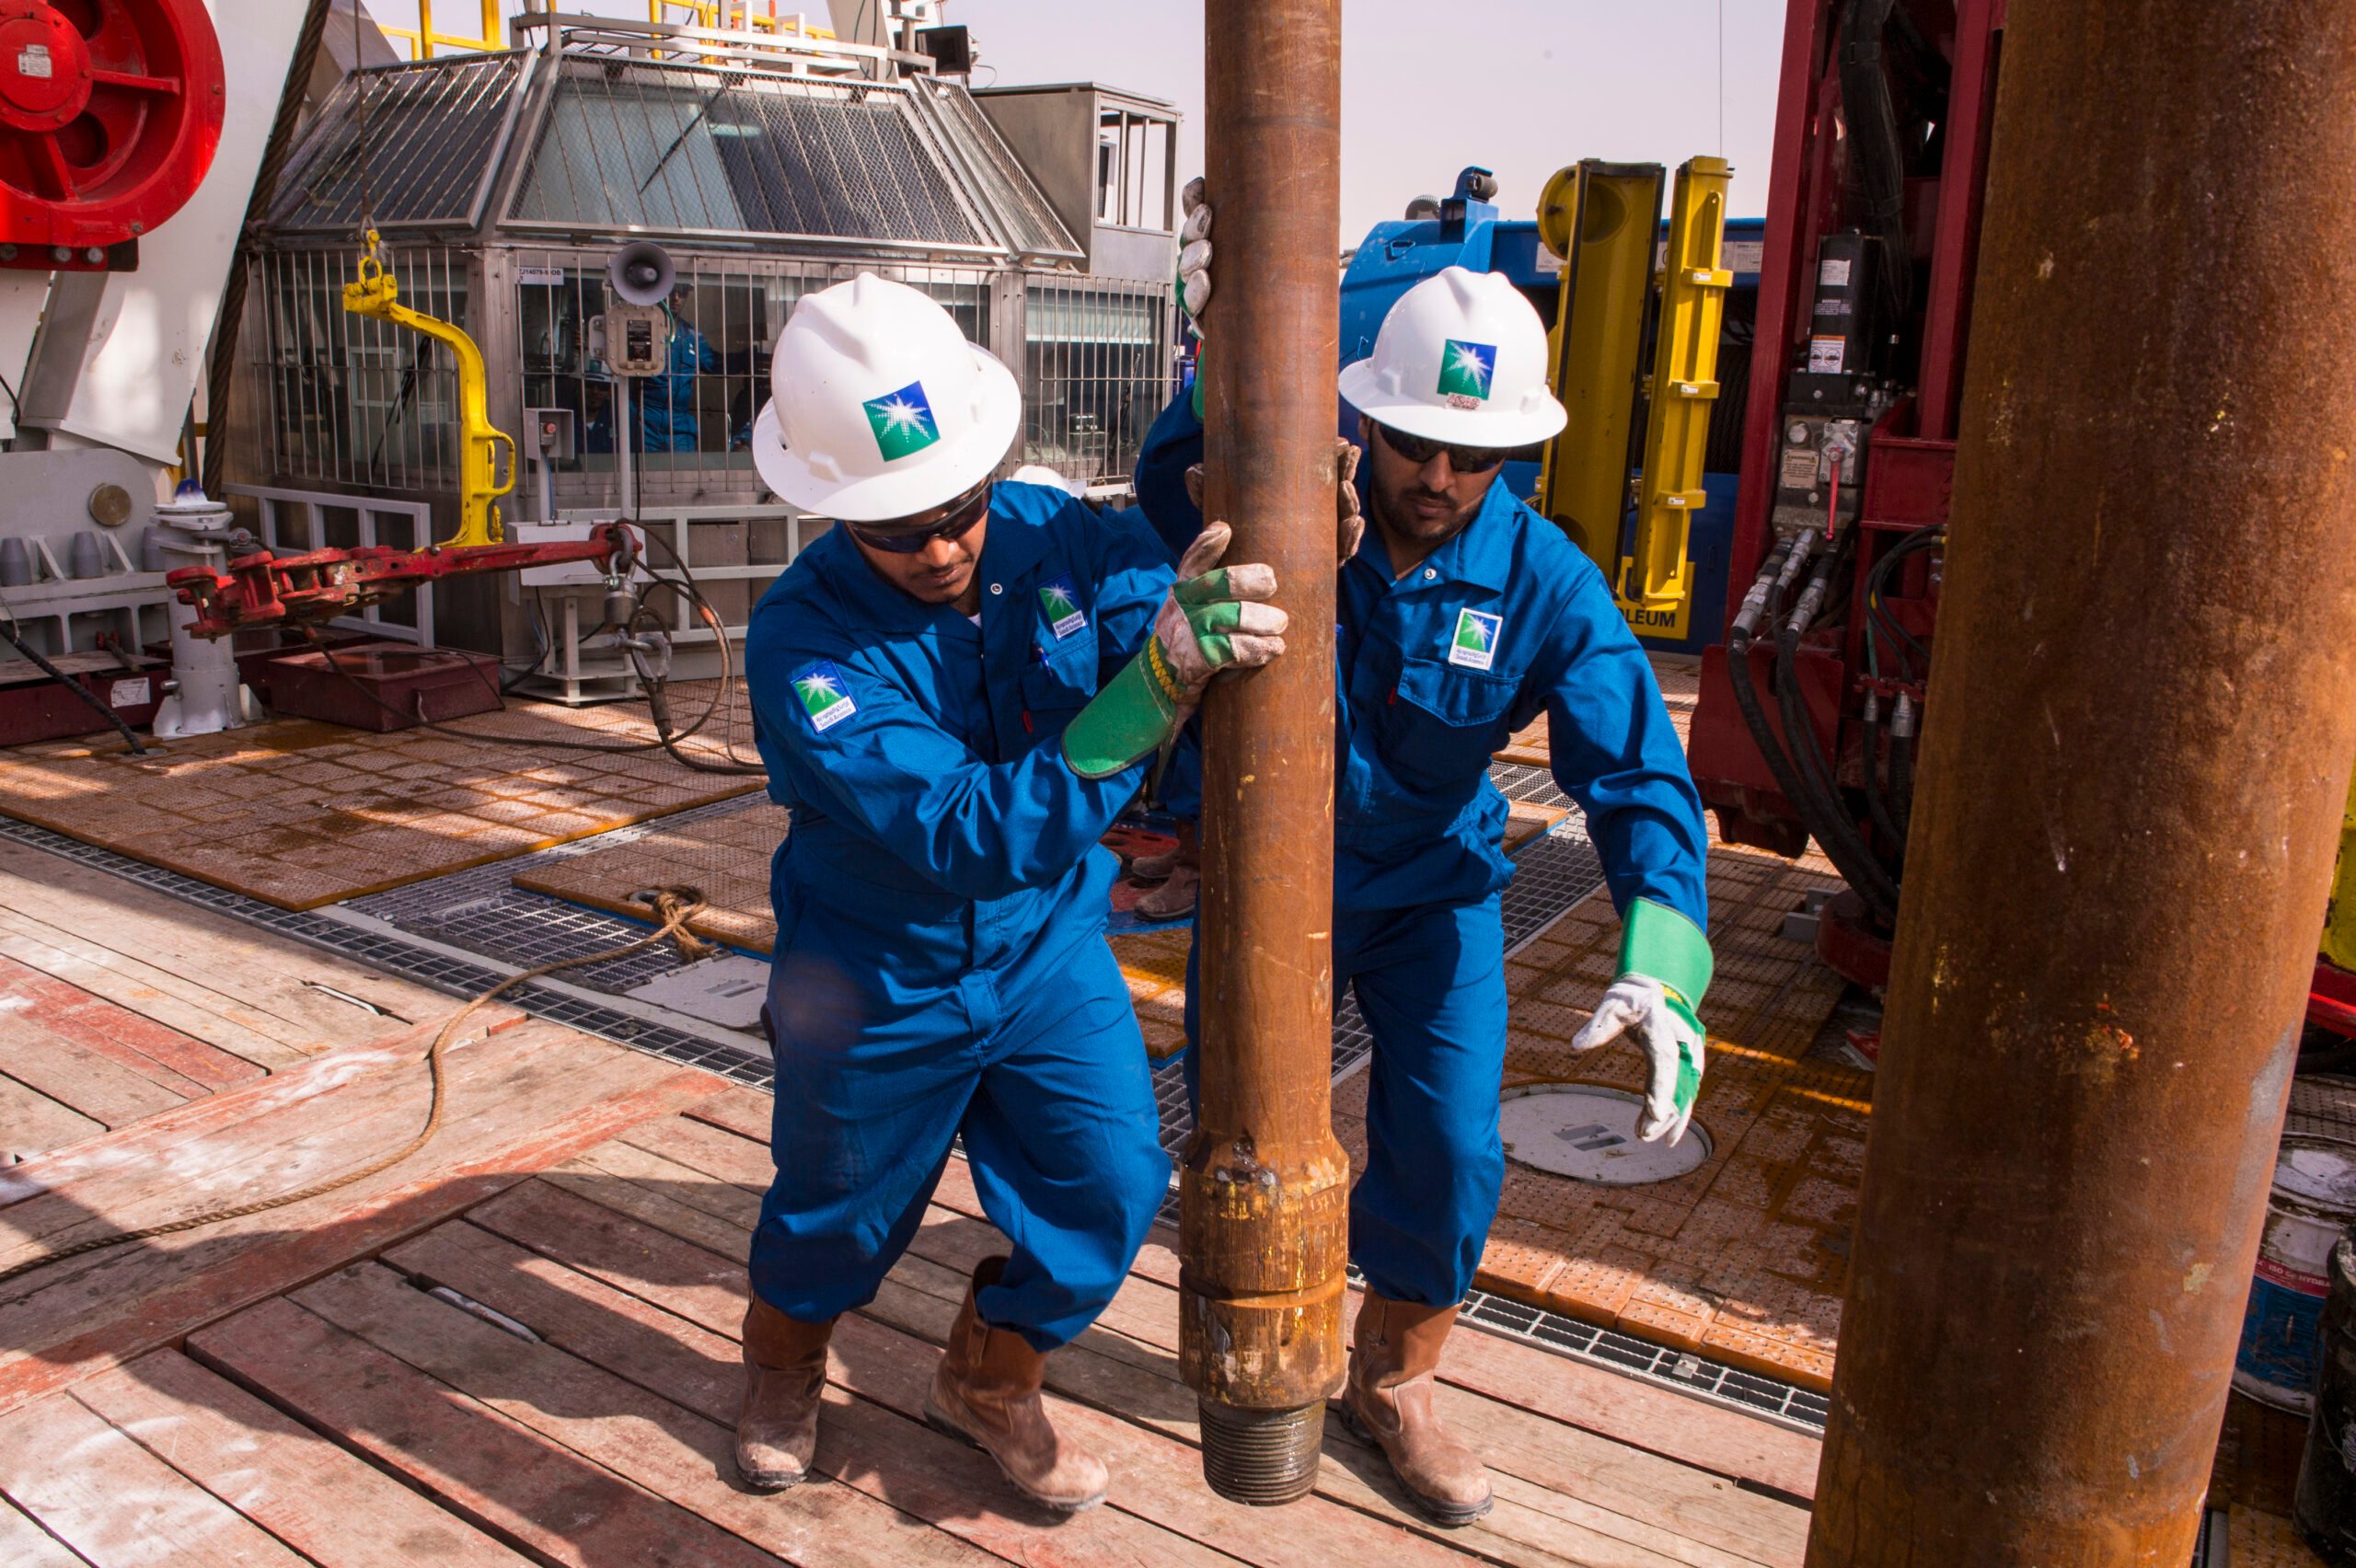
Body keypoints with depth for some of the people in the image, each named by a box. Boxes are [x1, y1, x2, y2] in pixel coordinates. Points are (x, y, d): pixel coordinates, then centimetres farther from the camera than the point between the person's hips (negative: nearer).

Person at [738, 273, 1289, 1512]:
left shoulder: (1056, 536, -15)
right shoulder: (802, 643, -29)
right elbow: (976, 836, -38)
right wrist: (1159, 680, -48)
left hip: (1048, 950, 3)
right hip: (878, 985, -3)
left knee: (1111, 1186, 2)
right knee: (841, 1211, 18)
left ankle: (988, 1382, 33)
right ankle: (783, 1361, 54)